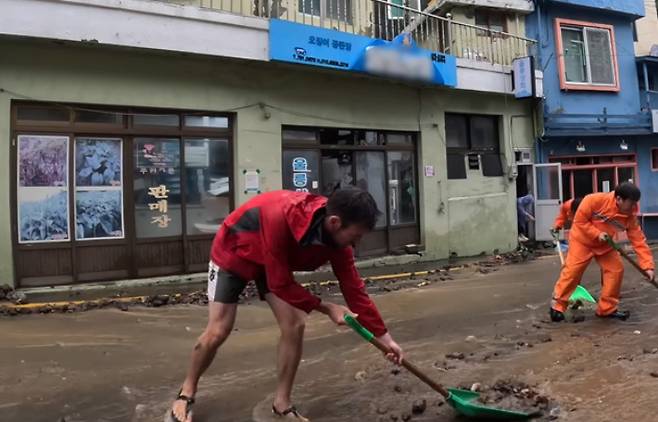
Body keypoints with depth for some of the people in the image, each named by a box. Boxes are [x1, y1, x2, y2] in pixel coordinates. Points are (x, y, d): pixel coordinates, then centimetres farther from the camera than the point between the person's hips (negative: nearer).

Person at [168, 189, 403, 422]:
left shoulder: (338, 235, -24)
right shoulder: (280, 217, -44)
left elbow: (354, 288, -15)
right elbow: (280, 284, -34)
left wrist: (384, 336, -13)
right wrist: (325, 308, -29)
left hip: (277, 263, 5)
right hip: (232, 252, -5)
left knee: (295, 324, -8)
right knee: (218, 331, -5)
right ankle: (186, 394, 22)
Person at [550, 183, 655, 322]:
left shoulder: (630, 216, -15)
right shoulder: (595, 200, -29)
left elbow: (639, 241, -16)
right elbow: (580, 220, -22)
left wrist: (648, 265, -23)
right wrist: (597, 234, -29)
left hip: (605, 245, 5)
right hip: (582, 240, -5)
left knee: (616, 270, -3)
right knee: (572, 271, -11)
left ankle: (607, 308, 10)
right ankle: (557, 305, 1)